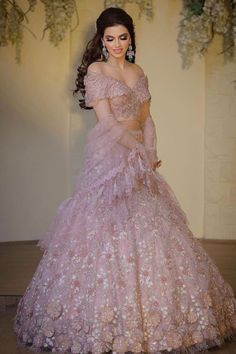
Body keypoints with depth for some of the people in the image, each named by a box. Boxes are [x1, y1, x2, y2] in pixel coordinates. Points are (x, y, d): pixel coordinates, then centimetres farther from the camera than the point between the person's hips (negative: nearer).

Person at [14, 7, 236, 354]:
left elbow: (146, 121, 12)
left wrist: (150, 154, -4)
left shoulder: (138, 72, 14)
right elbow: (107, 122, -11)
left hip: (139, 160, 6)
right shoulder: (95, 70, -4)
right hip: (110, 160, -6)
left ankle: (151, 315, 20)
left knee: (150, 233, 6)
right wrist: (141, 152, -10)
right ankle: (106, 322, 3)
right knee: (109, 234, -8)